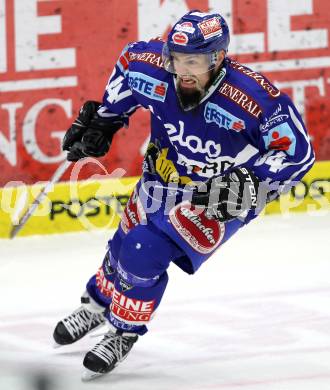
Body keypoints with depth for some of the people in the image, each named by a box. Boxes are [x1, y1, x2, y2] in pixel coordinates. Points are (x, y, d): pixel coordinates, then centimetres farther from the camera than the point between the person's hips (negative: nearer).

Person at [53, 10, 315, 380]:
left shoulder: (255, 97, -35)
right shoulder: (153, 69, -24)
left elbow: (297, 152, -25)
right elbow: (129, 60, 2)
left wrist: (253, 183, -37)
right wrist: (102, 119, 6)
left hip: (220, 194, -5)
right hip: (163, 176, 5)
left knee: (144, 254, -17)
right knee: (123, 246, 18)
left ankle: (123, 333, 8)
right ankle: (96, 305, 51)